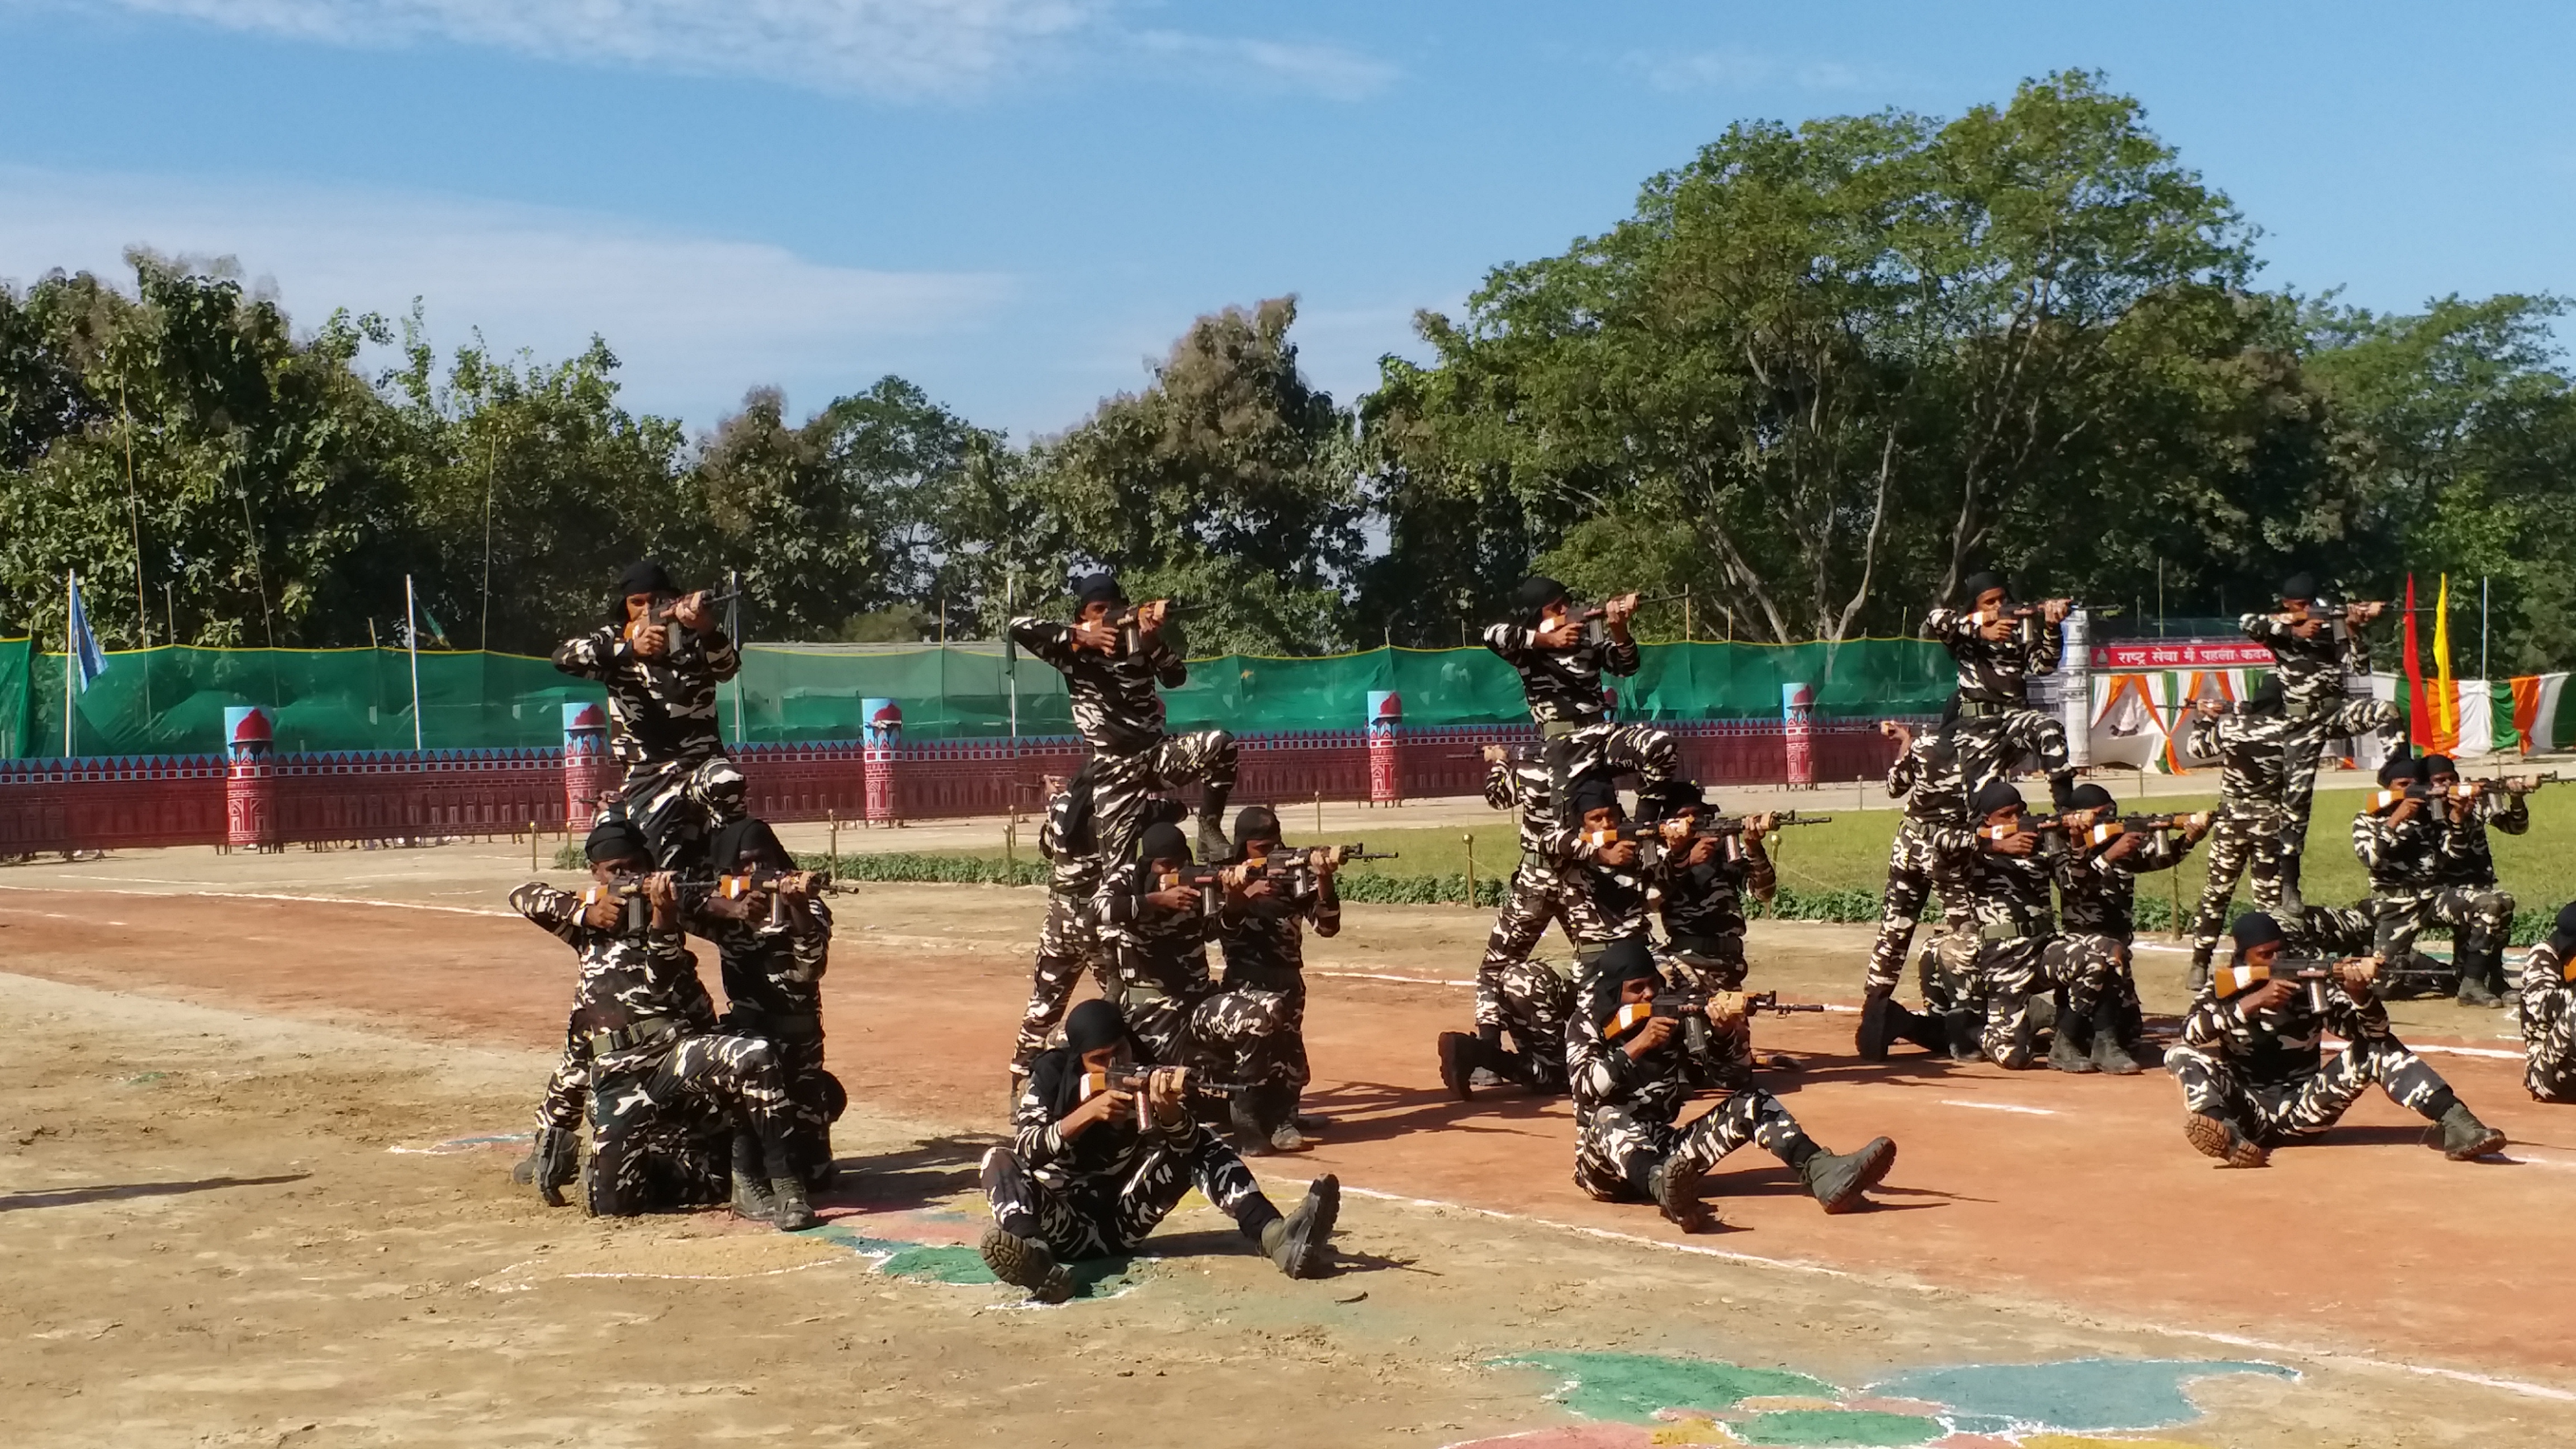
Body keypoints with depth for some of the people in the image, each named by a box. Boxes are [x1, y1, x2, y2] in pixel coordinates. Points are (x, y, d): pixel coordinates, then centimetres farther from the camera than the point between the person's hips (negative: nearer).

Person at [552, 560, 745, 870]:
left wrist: (708, 631, -41)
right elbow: (564, 656, -13)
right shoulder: (614, 640, 7)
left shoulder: (692, 639, 5)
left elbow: (727, 667, -17)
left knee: (725, 784, -35)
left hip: (701, 761, -1)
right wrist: (629, 650, -30)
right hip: (646, 777, 1)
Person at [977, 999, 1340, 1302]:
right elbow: (1025, 1149, -21)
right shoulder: (1053, 1074, -6)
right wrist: (1088, 1112, -32)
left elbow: (1188, 1143, -19)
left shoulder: (1147, 1075, -3)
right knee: (1000, 1161, -29)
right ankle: (1030, 1253, -60)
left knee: (1202, 1145, -11)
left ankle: (1277, 1239, -32)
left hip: (1119, 1224, 2)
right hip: (1064, 1225, -2)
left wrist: (1169, 1110, -40)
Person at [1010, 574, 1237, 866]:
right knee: (1119, 868, -6)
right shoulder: (1073, 650, 2)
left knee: (1219, 744, -25)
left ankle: (1209, 828, -13)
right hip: (1114, 771, -2)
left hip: (1158, 754, 2)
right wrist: (1081, 637, -16)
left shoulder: (1139, 640, 7)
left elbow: (1176, 677, -8)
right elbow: (1018, 626, -11)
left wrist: (1156, 640, -25)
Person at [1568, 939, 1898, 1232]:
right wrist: (1638, 1045, -29)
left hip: (1669, 1155, 5)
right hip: (1609, 1167, -5)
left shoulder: (1672, 1017, 7)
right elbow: (1586, 1088, -21)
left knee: (1752, 1103, -9)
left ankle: (1825, 1175, -33)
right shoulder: (1585, 1028, -2)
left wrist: (1723, 1028, -24)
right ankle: (1665, 1191, -68)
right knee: (1608, 1117, -37)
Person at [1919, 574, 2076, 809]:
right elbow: (1935, 619, -15)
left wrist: (2052, 627, -20)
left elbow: (2044, 665, -3)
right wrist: (1980, 629, -25)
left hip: (2015, 715, 0)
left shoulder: (2019, 628, 8)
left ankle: (2066, 806, -32)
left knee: (2049, 728, -31)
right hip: (1977, 728, 0)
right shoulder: (1963, 627, 6)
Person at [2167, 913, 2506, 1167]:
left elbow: (2374, 1032, -7)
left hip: (2302, 1109, 1)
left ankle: (2455, 1124, -30)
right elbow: (2191, 1031, -22)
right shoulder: (2226, 987, -2)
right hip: (2249, 1111, -1)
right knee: (2182, 1055, -25)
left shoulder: (2311, 983, 0)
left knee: (2380, 1049, -13)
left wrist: (2358, 994, -28)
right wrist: (2253, 1001, -31)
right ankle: (2228, 1133, -54)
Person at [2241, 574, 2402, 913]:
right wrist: (2296, 630, -27)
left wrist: (2353, 631, -15)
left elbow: (2361, 669, -2)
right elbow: (2247, 623, -24)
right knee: (2296, 798, -3)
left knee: (2386, 711, -28)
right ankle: (2289, 886, 4)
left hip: (2337, 711, 2)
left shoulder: (2333, 622, 3)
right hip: (2302, 723, -2)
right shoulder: (2277, 625, -1)